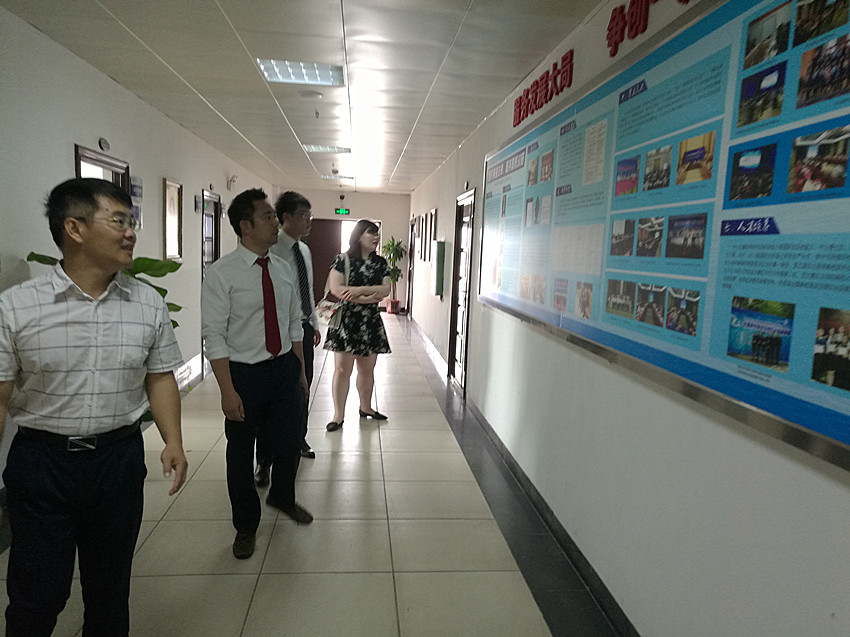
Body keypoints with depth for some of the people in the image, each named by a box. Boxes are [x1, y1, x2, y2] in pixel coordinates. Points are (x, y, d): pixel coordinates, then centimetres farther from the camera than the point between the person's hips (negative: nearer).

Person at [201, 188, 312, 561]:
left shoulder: (282, 269, 4)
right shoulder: (221, 273, -13)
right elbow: (213, 335, -15)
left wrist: (300, 371, 11)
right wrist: (228, 390, -19)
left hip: (285, 368, 5)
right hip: (244, 373, -5)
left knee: (289, 442, 17)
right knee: (241, 453, 12)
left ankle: (282, 497, 49)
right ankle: (246, 526, 35)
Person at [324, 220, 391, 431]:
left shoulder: (380, 263, 10)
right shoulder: (342, 259, -4)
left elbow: (385, 289, -2)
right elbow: (336, 288, -14)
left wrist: (359, 290, -16)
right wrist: (368, 297, -13)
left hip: (371, 321, 4)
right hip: (346, 320, -4)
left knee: (367, 368, 12)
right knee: (342, 369, -3)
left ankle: (365, 407, 29)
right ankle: (338, 415, 6)